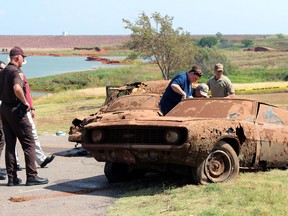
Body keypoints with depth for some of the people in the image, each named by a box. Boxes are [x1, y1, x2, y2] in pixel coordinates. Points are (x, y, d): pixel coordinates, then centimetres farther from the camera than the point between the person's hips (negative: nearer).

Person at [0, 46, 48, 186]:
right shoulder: (17, 72, -15)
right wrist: (25, 102, -21)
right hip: (16, 110, -9)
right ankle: (31, 176, -4)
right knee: (29, 143, -2)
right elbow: (17, 88, -33)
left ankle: (12, 178, 12)